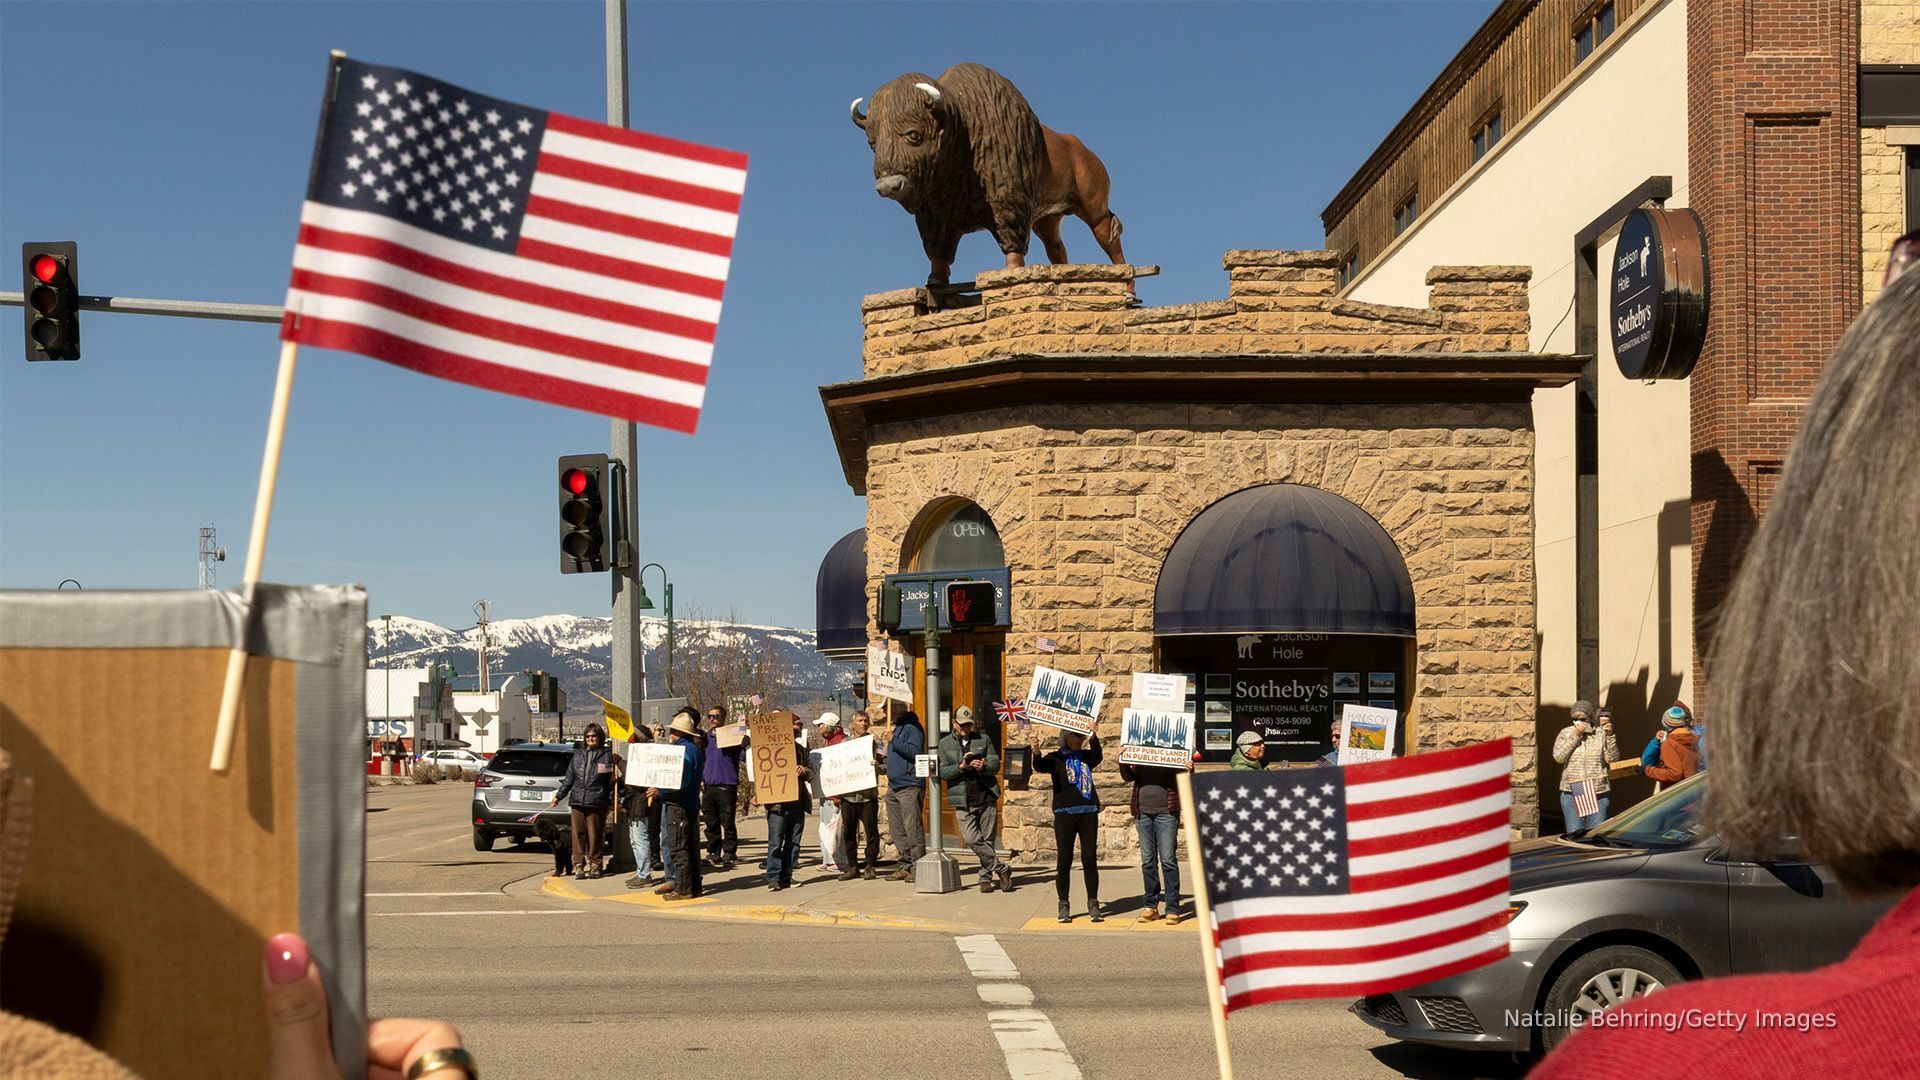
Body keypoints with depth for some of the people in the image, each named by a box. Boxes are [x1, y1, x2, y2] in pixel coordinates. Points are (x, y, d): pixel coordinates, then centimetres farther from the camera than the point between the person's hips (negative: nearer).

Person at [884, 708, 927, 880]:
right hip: (893, 787, 10)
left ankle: (918, 867, -4)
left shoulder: (912, 728, -9)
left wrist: (893, 741, -17)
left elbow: (915, 752, -22)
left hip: (909, 787, -10)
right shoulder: (897, 729, 20)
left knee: (912, 828, -8)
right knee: (897, 831, 10)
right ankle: (905, 865, 16)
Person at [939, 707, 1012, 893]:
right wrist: (961, 766, -15)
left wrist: (983, 767, -15)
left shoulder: (983, 739, 12)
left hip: (987, 797, 1)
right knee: (972, 839, -15)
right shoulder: (945, 743, 8)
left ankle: (986, 877, 16)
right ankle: (1002, 868, -5)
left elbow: (996, 763, 6)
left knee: (987, 839, 3)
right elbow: (942, 772, 0)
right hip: (964, 801, -1)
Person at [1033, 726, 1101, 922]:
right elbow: (1040, 766, -14)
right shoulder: (1056, 758, 6)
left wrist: (1093, 736, -28)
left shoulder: (1086, 757, 13)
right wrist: (1036, 751, -36)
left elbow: (1097, 757, -10)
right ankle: (1063, 905, 7)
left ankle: (1093, 904, 7)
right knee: (1064, 860, -1)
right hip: (1064, 813, -2)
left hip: (1088, 812, 2)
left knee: (1090, 859, 0)